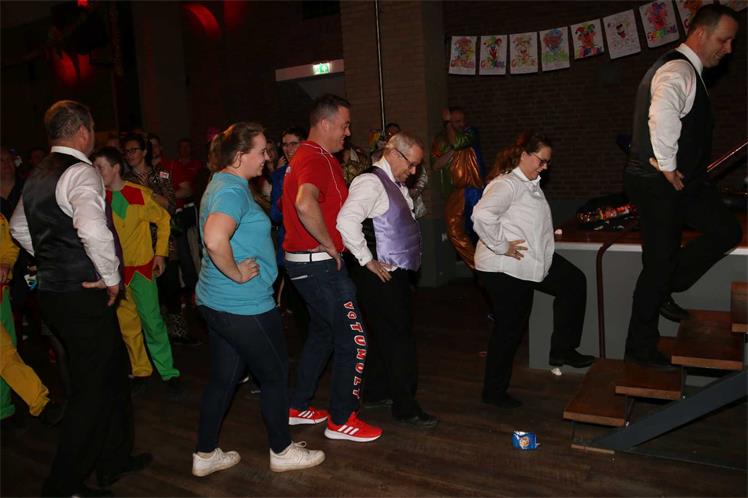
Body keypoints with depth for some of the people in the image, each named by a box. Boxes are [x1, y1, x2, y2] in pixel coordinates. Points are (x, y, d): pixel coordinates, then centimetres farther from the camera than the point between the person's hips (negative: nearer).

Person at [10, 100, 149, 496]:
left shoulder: (37, 176, 13)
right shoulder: (81, 172, -16)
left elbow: (19, 228, 26)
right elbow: (93, 230, -32)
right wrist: (111, 277, -18)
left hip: (52, 291, 10)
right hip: (84, 297, -9)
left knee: (114, 371, 20)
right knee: (91, 389, 3)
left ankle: (114, 460, 33)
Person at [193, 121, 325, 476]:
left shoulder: (221, 184, 13)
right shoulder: (232, 190, -20)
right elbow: (215, 240, -39)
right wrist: (237, 273, -23)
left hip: (215, 302, 10)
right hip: (245, 306, -10)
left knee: (222, 379, 18)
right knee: (275, 376, 9)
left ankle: (205, 455, 29)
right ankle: (282, 452, 26)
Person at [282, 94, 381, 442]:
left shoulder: (305, 156, 15)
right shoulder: (317, 159, -18)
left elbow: (292, 203, 29)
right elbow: (305, 204, -40)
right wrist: (329, 243, -25)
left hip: (303, 262, 11)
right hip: (321, 265, -11)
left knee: (322, 333, 22)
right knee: (354, 339, -1)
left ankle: (298, 407, 32)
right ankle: (341, 420, 11)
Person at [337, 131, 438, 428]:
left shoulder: (396, 185, 14)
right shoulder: (371, 182, -16)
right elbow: (346, 221, -29)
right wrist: (367, 261, -23)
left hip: (397, 272, 10)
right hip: (381, 275, -10)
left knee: (384, 335, 18)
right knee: (399, 337, -4)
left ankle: (375, 391, 32)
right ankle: (405, 407, 6)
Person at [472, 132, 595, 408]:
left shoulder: (530, 183, 12)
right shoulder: (506, 184, -19)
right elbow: (482, 215, -37)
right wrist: (501, 246, -27)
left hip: (533, 262, 10)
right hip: (505, 269, -10)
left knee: (574, 282, 14)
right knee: (509, 329, 1)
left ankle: (562, 350, 20)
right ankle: (494, 391, 18)